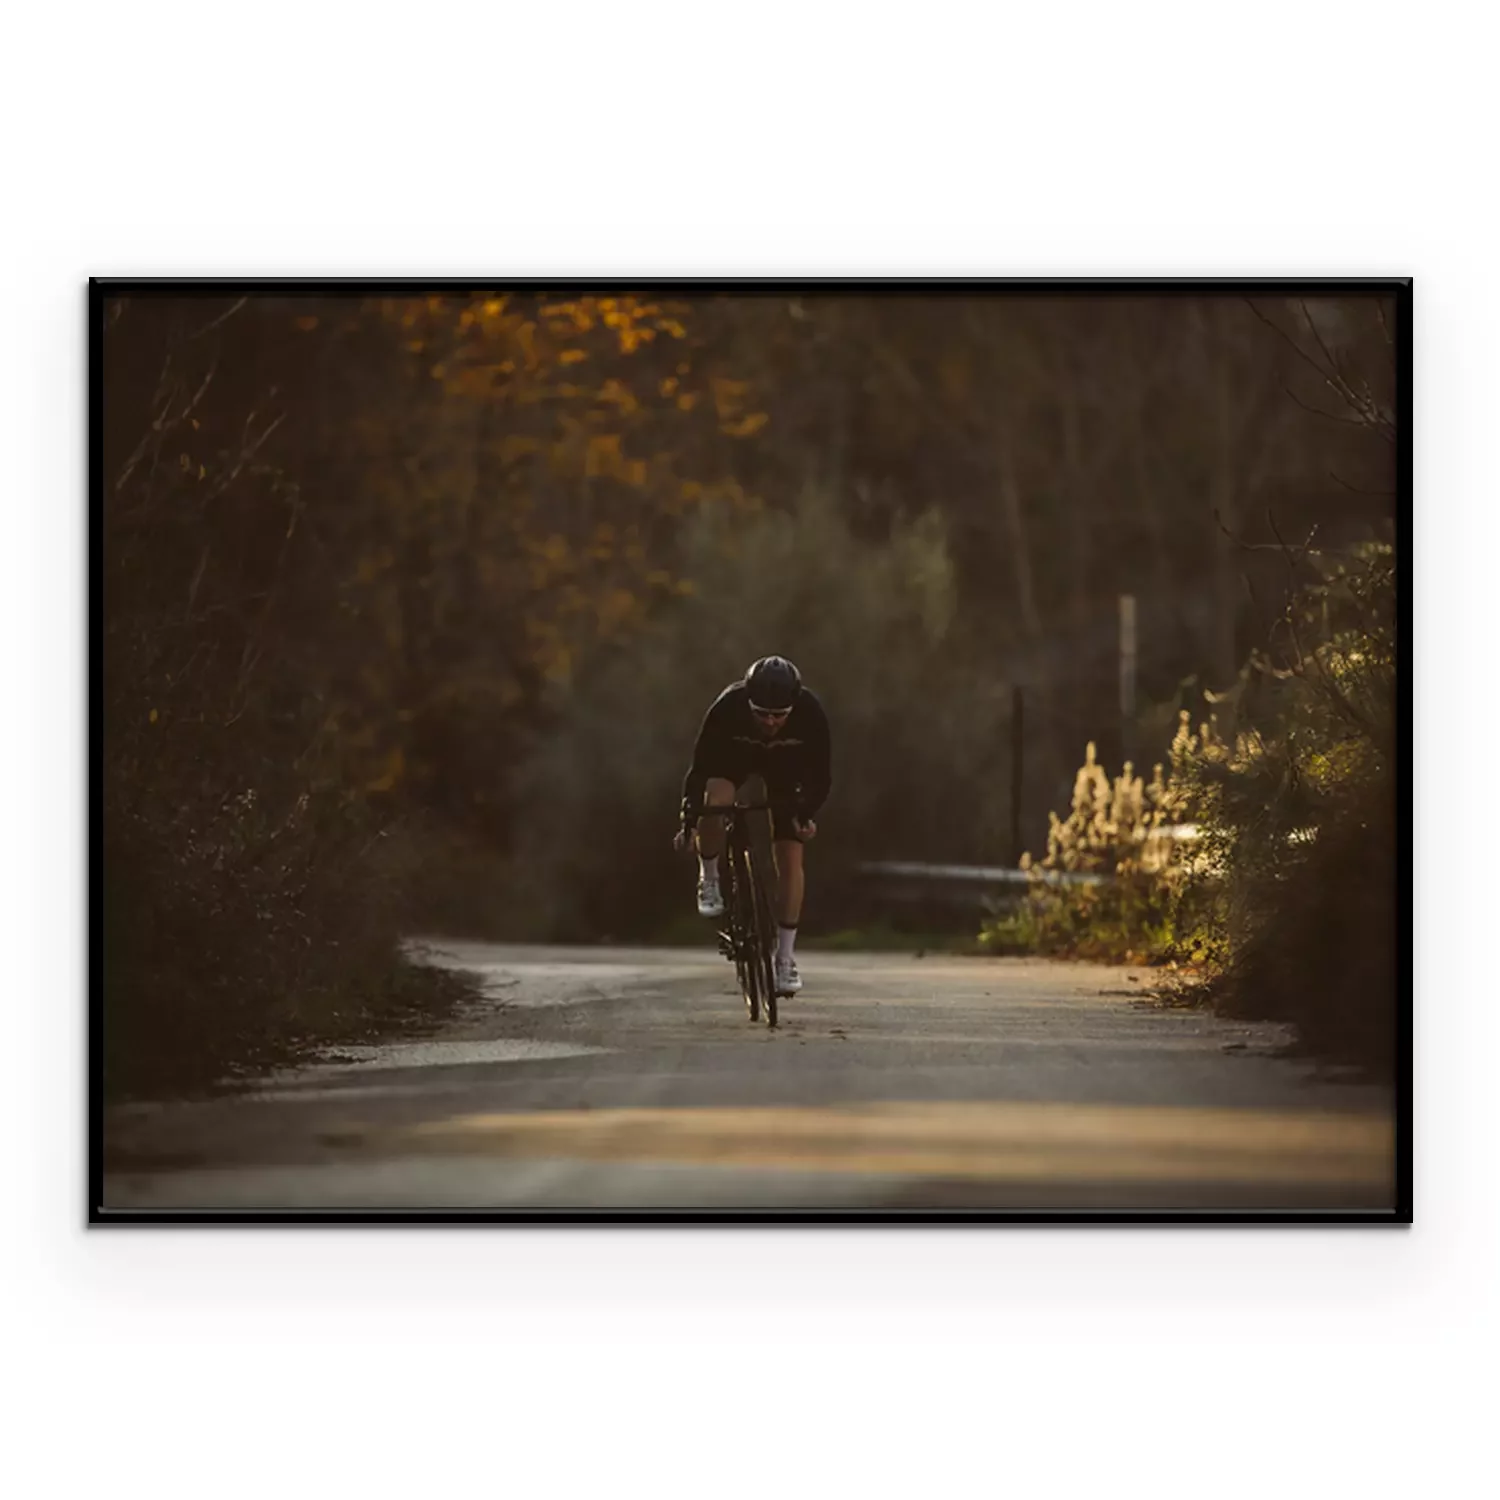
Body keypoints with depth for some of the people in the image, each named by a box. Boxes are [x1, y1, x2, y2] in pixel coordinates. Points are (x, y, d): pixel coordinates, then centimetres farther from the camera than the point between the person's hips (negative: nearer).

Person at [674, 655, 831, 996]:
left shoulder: (810, 712, -36)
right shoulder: (727, 707, -38)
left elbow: (819, 773, -23)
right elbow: (700, 766, -29)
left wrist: (807, 813, -37)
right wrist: (688, 818, -33)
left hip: (786, 761, 1)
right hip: (734, 753, -1)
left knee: (790, 856, -8)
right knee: (714, 802, -34)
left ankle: (785, 957, 2)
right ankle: (709, 879, -4)